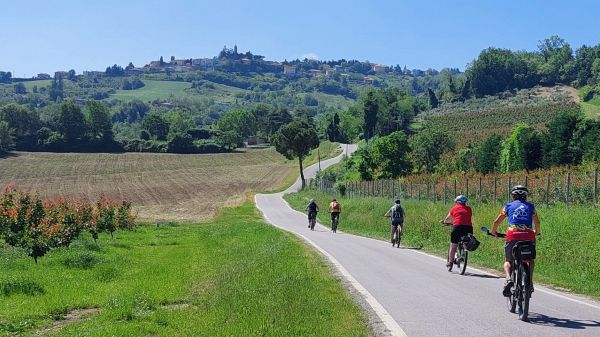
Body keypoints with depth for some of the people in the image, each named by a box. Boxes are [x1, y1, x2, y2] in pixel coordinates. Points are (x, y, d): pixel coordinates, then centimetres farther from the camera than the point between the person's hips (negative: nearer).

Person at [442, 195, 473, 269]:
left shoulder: (454, 208, 13)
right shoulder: (469, 209, 18)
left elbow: (447, 220, 20)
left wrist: (445, 221, 42)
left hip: (458, 227, -2)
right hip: (468, 228, 2)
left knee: (453, 246, 6)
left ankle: (450, 262, 8)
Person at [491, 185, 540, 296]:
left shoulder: (508, 206, 17)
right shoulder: (530, 206, 19)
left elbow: (496, 222, 17)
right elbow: (537, 222, 14)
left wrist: (493, 232, 35)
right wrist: (536, 232, 34)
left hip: (513, 235, -1)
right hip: (528, 235, 1)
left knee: (508, 261, 15)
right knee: (530, 260, 26)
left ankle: (508, 279, -13)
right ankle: (530, 283, 12)